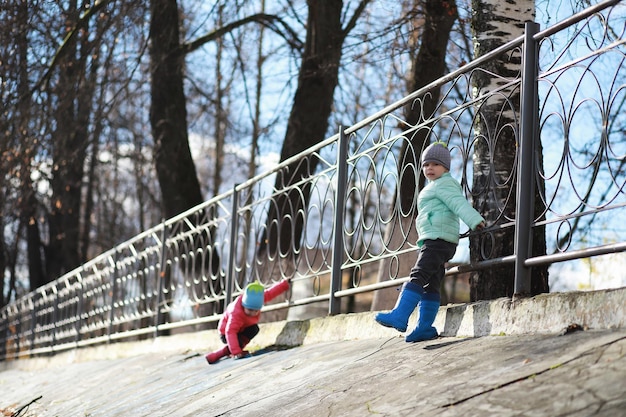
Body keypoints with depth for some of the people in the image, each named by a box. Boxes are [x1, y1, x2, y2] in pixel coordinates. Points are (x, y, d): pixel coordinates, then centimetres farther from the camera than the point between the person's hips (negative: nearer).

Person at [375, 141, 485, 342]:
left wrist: (475, 221, -31)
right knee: (431, 285, 7)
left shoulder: (444, 184, -4)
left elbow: (460, 204, -18)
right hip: (431, 241, 11)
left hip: (438, 239, -11)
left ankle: (399, 316, -28)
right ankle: (425, 327, 6)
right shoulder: (434, 188, 28)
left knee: (418, 276, -20)